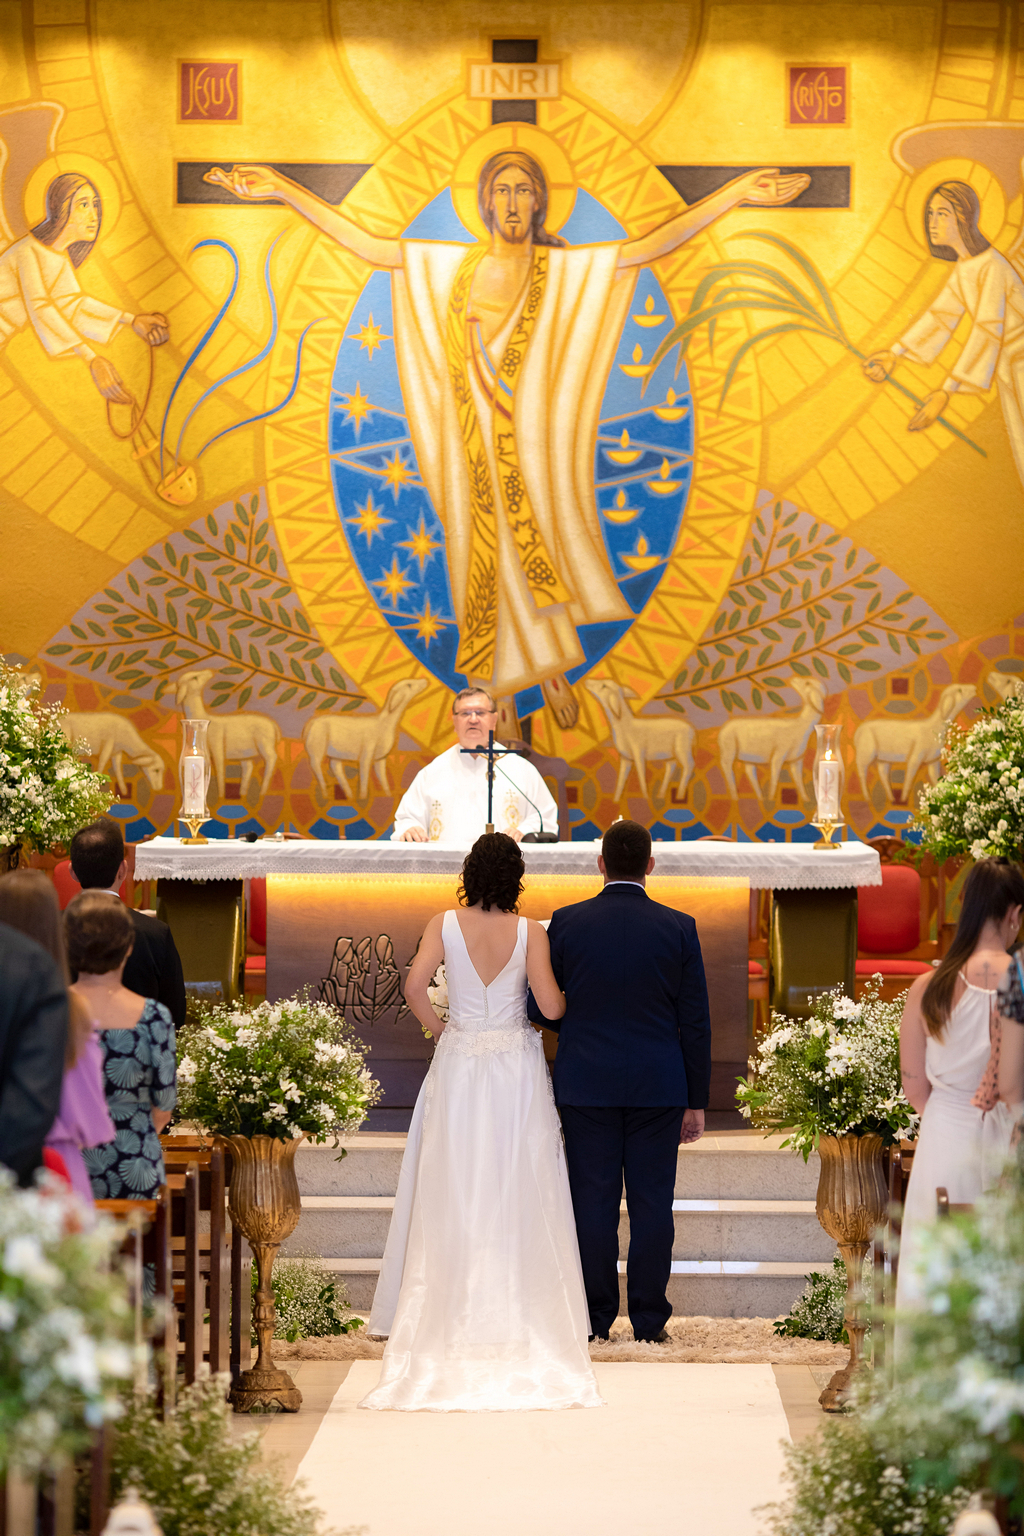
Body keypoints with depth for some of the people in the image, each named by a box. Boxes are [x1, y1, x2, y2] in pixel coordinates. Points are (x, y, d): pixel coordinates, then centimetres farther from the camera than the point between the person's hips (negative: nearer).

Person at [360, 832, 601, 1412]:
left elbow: (415, 986, -14)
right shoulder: (530, 932, -6)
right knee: (517, 1189, 5)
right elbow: (552, 1005, -11)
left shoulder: (445, 925, -5)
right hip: (517, 1067, -1)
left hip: (459, 1065, 1)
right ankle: (520, 1307, 7)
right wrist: (573, 991, 11)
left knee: (453, 1190, 7)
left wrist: (439, 1028, 4)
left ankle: (451, 1307, 8)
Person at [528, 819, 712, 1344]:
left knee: (593, 1203, 5)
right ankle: (649, 1320, 7)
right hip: (658, 1086, 0)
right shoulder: (678, 927, -3)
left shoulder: (566, 922, -3)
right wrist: (696, 1101, 6)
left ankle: (596, 1318, 9)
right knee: (651, 1203, 4)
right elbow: (694, 1022, -1)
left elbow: (540, 1008, 2)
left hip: (586, 1083, 0)